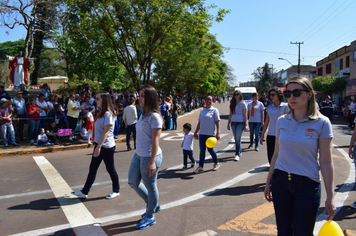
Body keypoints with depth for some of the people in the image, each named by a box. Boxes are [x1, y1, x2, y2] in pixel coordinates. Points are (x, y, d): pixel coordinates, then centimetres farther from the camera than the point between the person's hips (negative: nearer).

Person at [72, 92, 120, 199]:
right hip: (99, 145, 9)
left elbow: (106, 132, -21)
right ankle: (84, 192, 20)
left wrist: (99, 147, -24)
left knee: (110, 169, 5)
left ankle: (116, 191, 23)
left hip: (107, 146, -9)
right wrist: (97, 146, 19)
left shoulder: (107, 114, -16)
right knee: (92, 168, 12)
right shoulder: (101, 113, 12)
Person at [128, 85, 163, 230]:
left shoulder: (154, 116, -16)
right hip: (139, 154, 10)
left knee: (150, 186, 7)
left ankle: (150, 217, 27)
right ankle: (152, 205, 37)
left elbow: (155, 140, -20)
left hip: (149, 156, -9)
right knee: (133, 182, 17)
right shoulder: (143, 115, 10)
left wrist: (152, 161, -22)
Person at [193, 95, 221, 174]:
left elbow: (217, 122, -7)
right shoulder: (202, 111, 12)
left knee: (210, 149, 4)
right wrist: (195, 132, 17)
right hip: (202, 133, 4)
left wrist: (218, 133, -16)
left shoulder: (214, 110, -1)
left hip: (210, 133, -4)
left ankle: (216, 163, 27)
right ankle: (200, 166, 9)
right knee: (202, 150, 4)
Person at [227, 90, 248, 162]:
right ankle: (239, 152, 22)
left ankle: (237, 155, -6)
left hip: (240, 122, -5)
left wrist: (246, 125, -8)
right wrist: (228, 123, 13)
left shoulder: (243, 103, 0)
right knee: (236, 139, 10)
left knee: (238, 139, -10)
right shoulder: (232, 104, 14)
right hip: (233, 122, 5)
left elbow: (245, 114, -3)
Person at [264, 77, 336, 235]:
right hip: (280, 182, 3)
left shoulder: (321, 123, -8)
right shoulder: (281, 121, 2)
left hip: (307, 185, -3)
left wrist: (330, 197, -9)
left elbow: (326, 162, -8)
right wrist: (268, 183, 11)